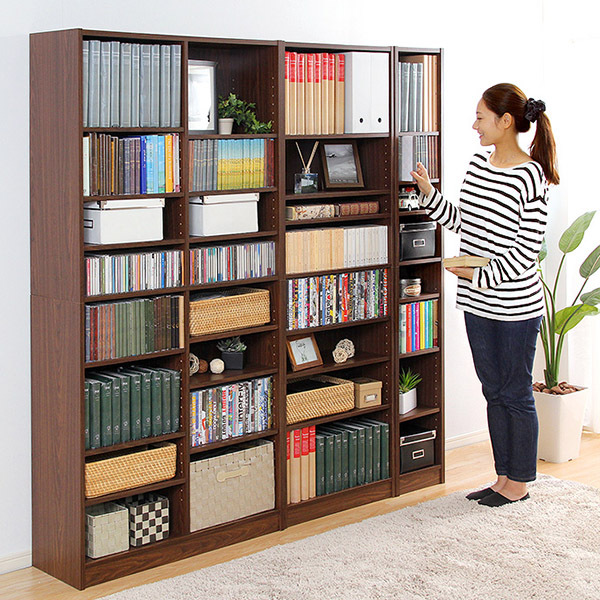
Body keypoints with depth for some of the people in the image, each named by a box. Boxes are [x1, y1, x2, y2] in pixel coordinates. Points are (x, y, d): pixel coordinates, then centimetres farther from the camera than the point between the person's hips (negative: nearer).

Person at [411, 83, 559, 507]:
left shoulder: (531, 176, -16)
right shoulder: (479, 163, 7)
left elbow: (528, 249, -17)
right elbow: (461, 222, 15)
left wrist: (482, 275, -20)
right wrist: (430, 194, 4)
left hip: (517, 306, -7)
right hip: (478, 303, 7)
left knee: (516, 393, 5)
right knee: (494, 391, 14)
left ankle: (520, 482, 19)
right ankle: (505, 477, 26)